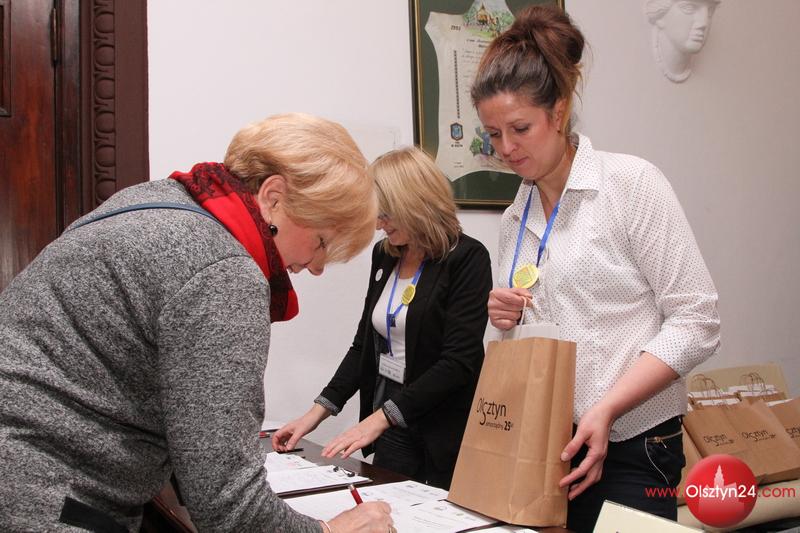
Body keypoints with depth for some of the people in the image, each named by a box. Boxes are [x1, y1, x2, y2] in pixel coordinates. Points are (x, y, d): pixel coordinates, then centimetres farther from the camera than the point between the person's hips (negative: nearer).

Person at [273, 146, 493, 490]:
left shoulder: (467, 258, -12)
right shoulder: (384, 256, 8)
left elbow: (459, 361, -19)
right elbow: (365, 343, 12)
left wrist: (379, 418, -23)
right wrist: (319, 410, 3)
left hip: (443, 433, -5)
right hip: (390, 429, 5)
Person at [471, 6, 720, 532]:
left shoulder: (632, 182, -8)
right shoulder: (516, 218, 9)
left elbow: (697, 322, -12)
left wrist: (606, 409, -20)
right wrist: (506, 320, -3)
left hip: (627, 451, -5)